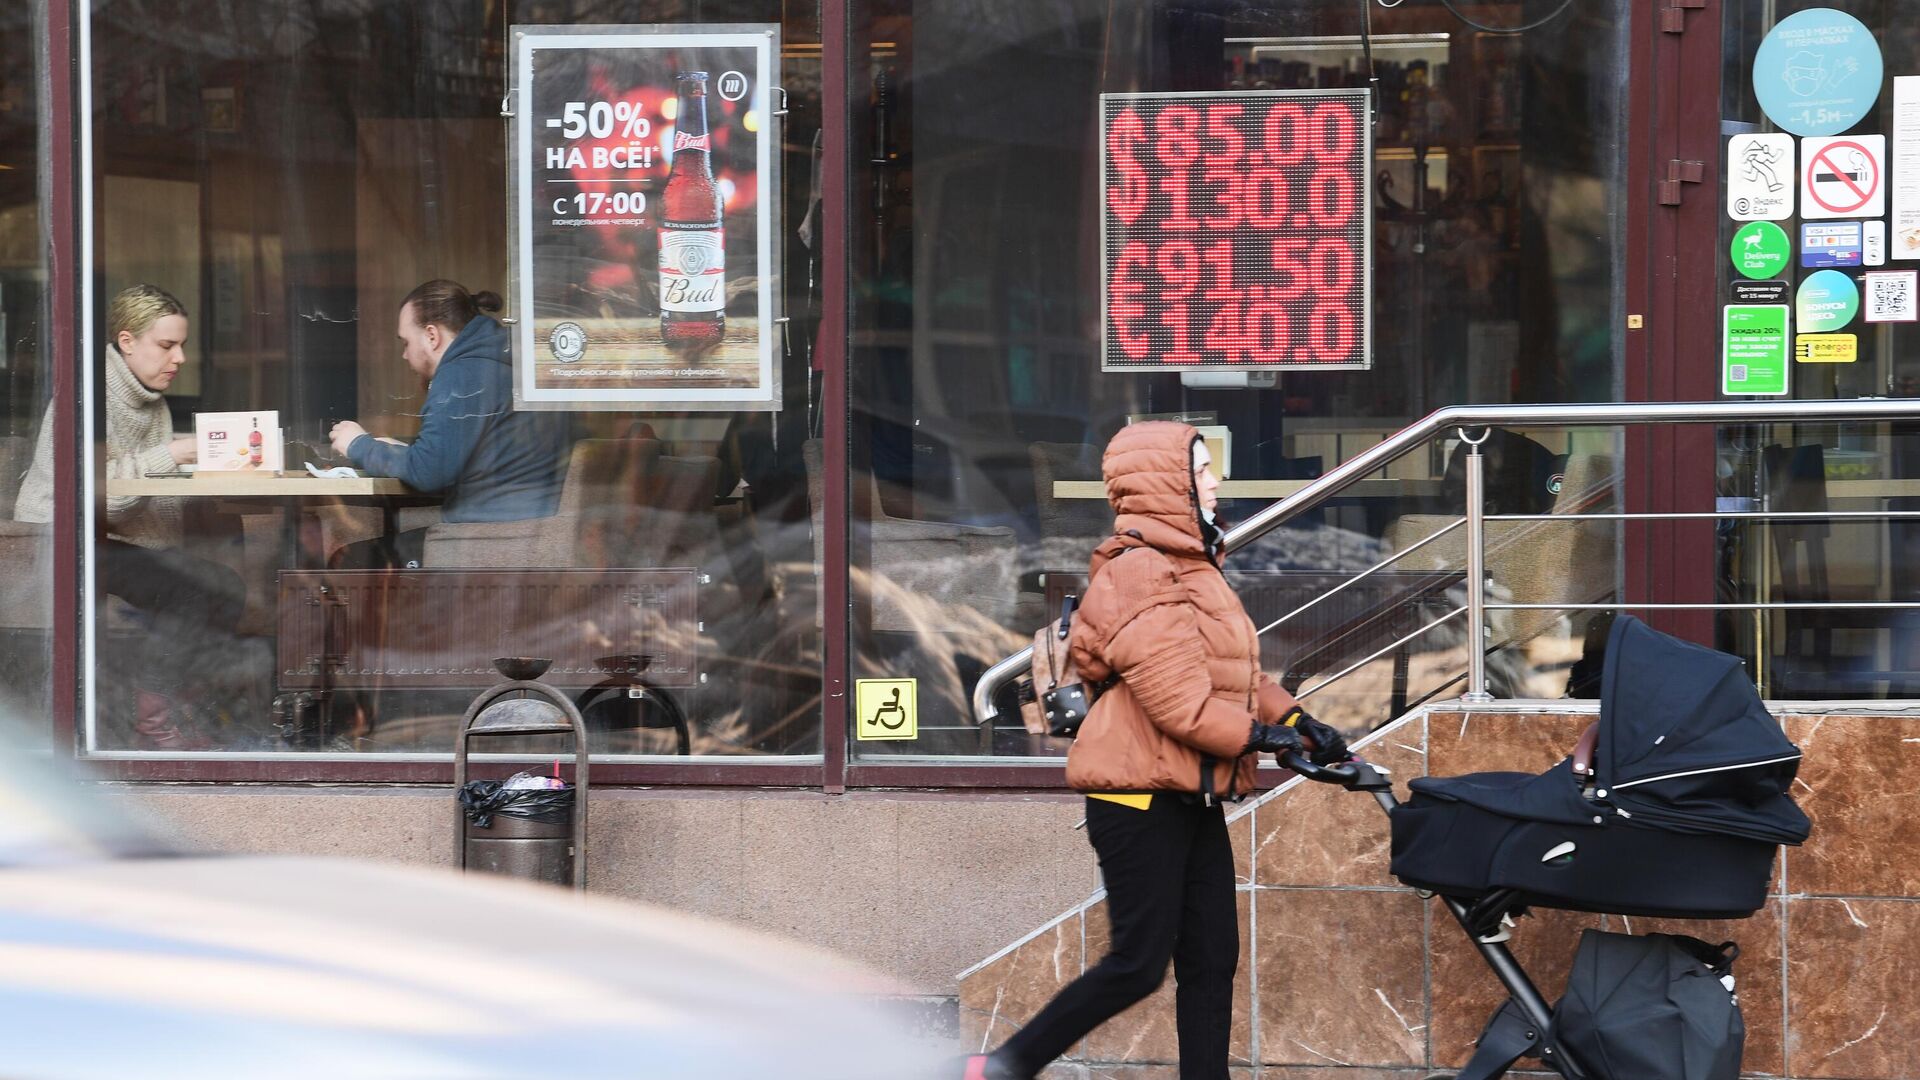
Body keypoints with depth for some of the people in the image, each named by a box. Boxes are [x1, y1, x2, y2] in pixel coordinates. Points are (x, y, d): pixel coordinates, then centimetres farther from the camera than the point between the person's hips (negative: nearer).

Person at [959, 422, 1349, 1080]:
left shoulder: (1190, 569, 17)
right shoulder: (1139, 576, -17)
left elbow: (1235, 673, 17)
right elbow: (1175, 698, -22)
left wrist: (1295, 719, 3)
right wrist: (1257, 736, -12)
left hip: (1191, 797, 10)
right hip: (1140, 797, -10)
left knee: (1212, 959, 6)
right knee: (1139, 963, -7)